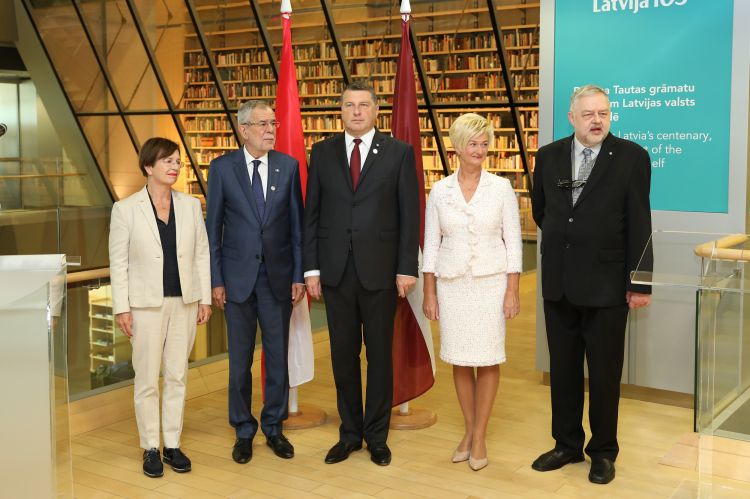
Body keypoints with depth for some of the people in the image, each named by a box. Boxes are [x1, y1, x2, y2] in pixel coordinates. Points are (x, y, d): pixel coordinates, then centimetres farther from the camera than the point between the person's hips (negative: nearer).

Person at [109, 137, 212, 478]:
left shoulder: (191, 205, 3)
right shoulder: (125, 209, -5)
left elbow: (202, 254, 7)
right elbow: (118, 262, -3)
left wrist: (205, 299, 4)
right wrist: (121, 308, -6)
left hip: (185, 302, 3)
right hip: (146, 305, -3)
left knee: (177, 376, 10)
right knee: (147, 380, 4)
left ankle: (173, 444, 22)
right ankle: (150, 448, 18)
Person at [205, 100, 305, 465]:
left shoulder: (288, 166, 1)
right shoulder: (222, 168, -2)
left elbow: (297, 224, 3)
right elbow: (213, 228, 0)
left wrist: (298, 275, -1)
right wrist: (215, 280, -4)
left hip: (278, 277, 1)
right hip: (238, 277, -1)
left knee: (278, 356, 9)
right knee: (240, 360, 8)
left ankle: (273, 427, 25)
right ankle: (243, 431, 23)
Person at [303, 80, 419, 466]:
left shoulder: (399, 153, 0)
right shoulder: (323, 152, 6)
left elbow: (409, 214, -2)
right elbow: (311, 213, 6)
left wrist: (407, 268, -7)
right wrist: (311, 267, 1)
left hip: (380, 270, -2)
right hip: (336, 270, 2)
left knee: (380, 354, 8)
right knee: (343, 354, 10)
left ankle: (377, 436, 21)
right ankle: (349, 433, 24)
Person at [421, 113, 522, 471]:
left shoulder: (501, 188, -2)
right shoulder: (439, 190, 1)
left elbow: (513, 241, -1)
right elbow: (431, 244, 4)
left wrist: (513, 291, -6)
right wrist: (429, 293, 2)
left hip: (491, 282, -1)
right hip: (452, 283, 2)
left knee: (488, 360, 2)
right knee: (459, 360, 8)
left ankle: (480, 435, 16)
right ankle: (469, 429, 25)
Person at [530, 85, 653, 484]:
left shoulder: (632, 157, -6)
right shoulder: (549, 156, 4)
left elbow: (639, 225, -7)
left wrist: (639, 283, -9)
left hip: (606, 284, -3)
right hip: (559, 283, 4)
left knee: (605, 373, 7)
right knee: (562, 369, 13)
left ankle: (603, 452, 22)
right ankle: (567, 445, 28)